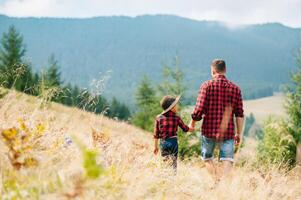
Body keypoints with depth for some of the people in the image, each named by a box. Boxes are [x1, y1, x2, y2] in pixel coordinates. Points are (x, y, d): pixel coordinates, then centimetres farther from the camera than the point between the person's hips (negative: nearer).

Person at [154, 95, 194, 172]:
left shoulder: (159, 118, -4)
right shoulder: (176, 118, -7)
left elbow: (156, 134, 0)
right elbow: (185, 128, 6)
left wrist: (156, 146, 10)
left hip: (163, 142, 1)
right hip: (173, 142, -1)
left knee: (165, 162, 11)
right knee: (174, 162, 10)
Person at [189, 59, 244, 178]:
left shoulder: (207, 86, -4)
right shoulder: (235, 88, 5)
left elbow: (199, 109, -9)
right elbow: (239, 115, 4)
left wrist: (192, 122, 9)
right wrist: (238, 134, 12)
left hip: (209, 129, -1)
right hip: (228, 132, 1)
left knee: (207, 158, 18)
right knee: (227, 162, 0)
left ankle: (216, 179, 3)